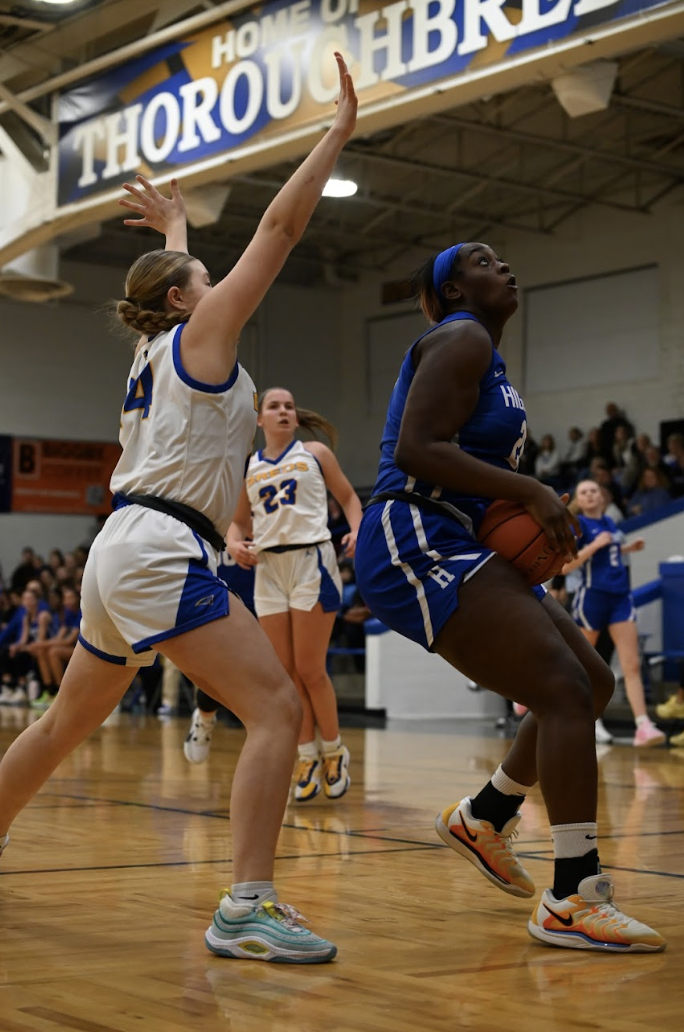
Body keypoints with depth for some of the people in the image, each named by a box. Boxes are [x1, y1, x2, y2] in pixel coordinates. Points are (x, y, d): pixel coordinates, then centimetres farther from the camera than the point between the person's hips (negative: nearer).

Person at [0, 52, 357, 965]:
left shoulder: (157, 347, 21)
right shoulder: (200, 334, 0)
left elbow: (173, 279, 45)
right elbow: (279, 228, -3)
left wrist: (174, 228, 57)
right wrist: (338, 131, 1)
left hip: (123, 552, 10)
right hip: (161, 551, -10)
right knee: (277, 709, -16)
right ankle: (246, 907, -25)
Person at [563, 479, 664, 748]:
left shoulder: (608, 522, 14)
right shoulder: (577, 525, -6)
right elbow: (564, 566, -14)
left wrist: (628, 548, 18)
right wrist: (594, 545, -21)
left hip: (620, 597, 5)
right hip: (592, 597, -5)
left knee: (632, 665, -6)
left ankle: (643, 725, -12)